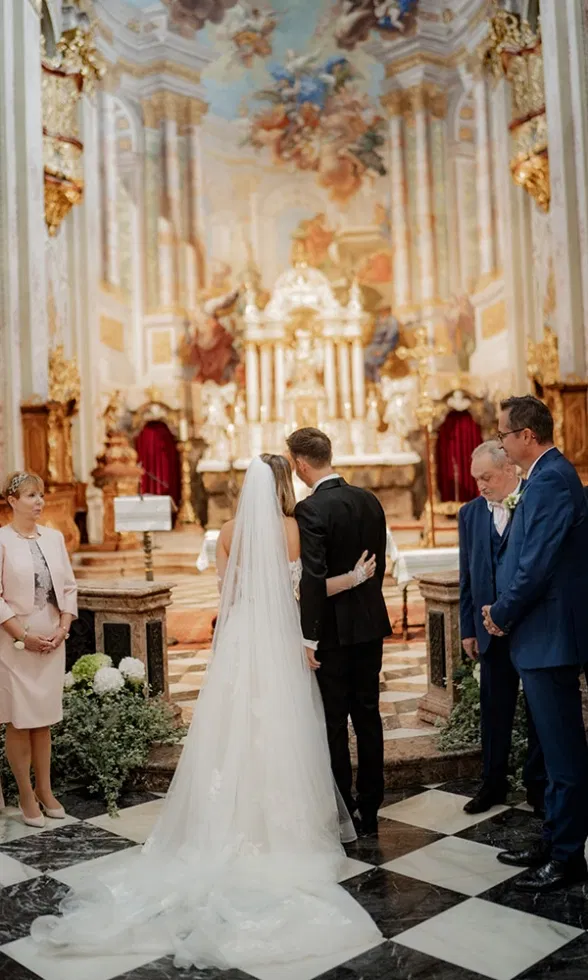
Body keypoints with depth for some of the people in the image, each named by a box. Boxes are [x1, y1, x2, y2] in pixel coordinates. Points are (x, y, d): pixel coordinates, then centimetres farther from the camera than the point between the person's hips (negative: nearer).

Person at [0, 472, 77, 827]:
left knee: (44, 719, 13)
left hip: (53, 640, 5)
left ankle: (45, 791, 24)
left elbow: (69, 587, 9)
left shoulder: (54, 537, 6)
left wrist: (63, 628, -2)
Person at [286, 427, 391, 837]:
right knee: (368, 716, 13)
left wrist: (309, 637, -16)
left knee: (335, 723, 4)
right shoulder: (370, 501, 5)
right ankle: (369, 810, 24)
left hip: (334, 630, -7)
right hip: (371, 624, 7)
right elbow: (380, 563, 11)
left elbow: (314, 577, -21)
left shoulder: (311, 509, -16)